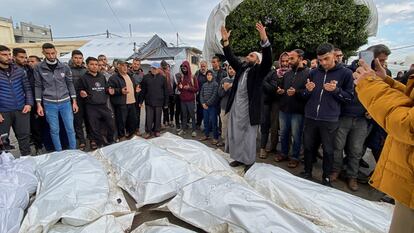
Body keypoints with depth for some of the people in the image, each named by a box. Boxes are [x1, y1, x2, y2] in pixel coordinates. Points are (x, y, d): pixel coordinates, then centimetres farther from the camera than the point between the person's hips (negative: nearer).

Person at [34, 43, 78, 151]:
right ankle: (59, 153, 22)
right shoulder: (39, 68, 0)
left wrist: (74, 101, 2)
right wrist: (39, 104, -2)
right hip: (49, 104, 0)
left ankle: (73, 151, 16)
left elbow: (70, 84, 6)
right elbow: (38, 86, 3)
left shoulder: (65, 67, 2)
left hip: (65, 102, 0)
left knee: (70, 128, 3)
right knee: (54, 130, 8)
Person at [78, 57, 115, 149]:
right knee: (95, 129, 2)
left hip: (104, 106, 4)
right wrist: (82, 94, -18)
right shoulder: (84, 78, 0)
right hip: (91, 107, -4)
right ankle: (98, 145, 19)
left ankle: (110, 143, 28)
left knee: (111, 126, 7)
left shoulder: (102, 77, 14)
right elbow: (80, 91, 4)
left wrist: (109, 91, 2)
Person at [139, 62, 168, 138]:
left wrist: (166, 103, 0)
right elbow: (143, 90, 5)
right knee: (148, 118, 4)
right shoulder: (146, 77, 3)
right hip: (148, 102, 1)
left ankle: (156, 131, 24)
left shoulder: (162, 78, 0)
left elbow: (166, 91, 2)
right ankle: (148, 131, 17)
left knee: (157, 118, 9)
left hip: (159, 102, 0)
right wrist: (141, 101, 3)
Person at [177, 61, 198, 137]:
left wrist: (189, 88, -18)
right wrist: (180, 87, -3)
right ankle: (183, 129, 18)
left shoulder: (193, 78, -2)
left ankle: (194, 130, 7)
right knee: (184, 115, 10)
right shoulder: (181, 77, 11)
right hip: (183, 100, 4)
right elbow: (179, 89, 19)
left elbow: (196, 89, -4)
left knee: (192, 115, 0)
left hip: (191, 100, -4)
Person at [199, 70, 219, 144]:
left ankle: (215, 138, 6)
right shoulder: (204, 85, 13)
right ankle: (206, 135, 26)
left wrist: (207, 103, -12)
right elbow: (201, 94, 11)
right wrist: (203, 103, -4)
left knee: (213, 122, -3)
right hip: (205, 106, 6)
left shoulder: (215, 84, -6)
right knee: (206, 121, 13)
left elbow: (214, 96, -13)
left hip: (212, 106, -6)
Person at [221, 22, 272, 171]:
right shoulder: (241, 67, 13)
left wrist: (264, 39, -32)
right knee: (235, 134, 14)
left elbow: (268, 60, -19)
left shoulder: (259, 70, -3)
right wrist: (225, 41, 3)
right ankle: (239, 158, 29)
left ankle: (249, 162, 20)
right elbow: (230, 57, 14)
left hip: (249, 109, -6)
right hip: (235, 107, 6)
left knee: (248, 136, 5)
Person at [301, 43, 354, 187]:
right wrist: (308, 90, -8)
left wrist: (336, 90, -16)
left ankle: (326, 178, 24)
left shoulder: (345, 73, -2)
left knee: (328, 150, 7)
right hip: (310, 118, 3)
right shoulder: (314, 73, 7)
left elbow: (350, 97, 0)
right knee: (309, 147, 12)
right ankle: (307, 173, 29)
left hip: (329, 120, -3)